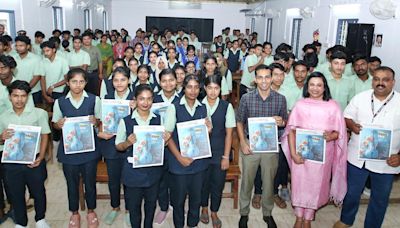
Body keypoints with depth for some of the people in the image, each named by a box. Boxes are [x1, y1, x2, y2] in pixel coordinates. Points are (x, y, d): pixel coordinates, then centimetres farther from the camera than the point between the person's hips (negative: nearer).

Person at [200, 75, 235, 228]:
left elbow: (229, 134, -4)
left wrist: (226, 156, -5)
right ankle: (204, 208, 42)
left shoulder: (227, 107, -7)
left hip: (219, 153, 0)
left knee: (218, 184, 11)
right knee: (203, 182, 16)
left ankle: (214, 213, 35)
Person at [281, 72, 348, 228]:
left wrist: (331, 136, -20)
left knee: (316, 184, 8)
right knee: (299, 183, 7)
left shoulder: (333, 106, -1)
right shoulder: (300, 105, 0)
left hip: (323, 154, 0)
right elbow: (291, 130, -2)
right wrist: (293, 153, -11)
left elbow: (339, 131, 3)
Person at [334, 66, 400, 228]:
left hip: (385, 162, -1)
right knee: (352, 192, 18)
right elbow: (347, 117, 8)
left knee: (380, 198, 16)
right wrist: (352, 125, -15)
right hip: (357, 157, 1)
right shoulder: (360, 98, -2)